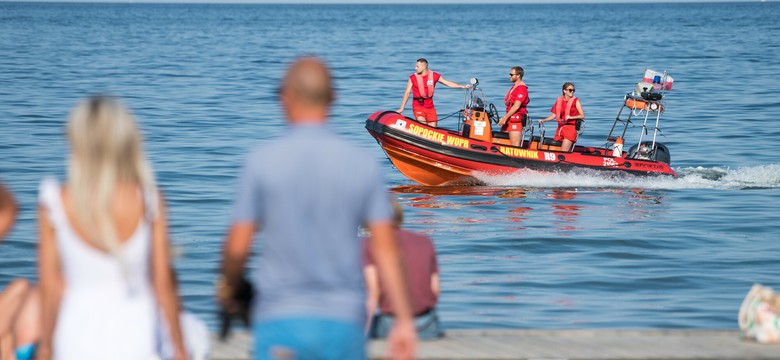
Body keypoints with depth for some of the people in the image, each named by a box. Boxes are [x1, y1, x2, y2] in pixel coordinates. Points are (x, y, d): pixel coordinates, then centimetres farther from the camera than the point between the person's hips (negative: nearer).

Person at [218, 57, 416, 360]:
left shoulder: (262, 161, -5)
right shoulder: (362, 164, 1)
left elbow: (238, 246, -4)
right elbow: (385, 249, -2)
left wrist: (227, 284, 17)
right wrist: (404, 320, 0)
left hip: (281, 321, -2)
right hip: (344, 323, 2)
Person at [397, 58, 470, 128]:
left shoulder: (434, 76, 3)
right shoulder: (413, 78, -2)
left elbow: (448, 83, 8)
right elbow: (407, 93, 1)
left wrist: (463, 86, 2)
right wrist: (402, 108, 0)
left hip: (430, 107, 3)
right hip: (418, 107, -3)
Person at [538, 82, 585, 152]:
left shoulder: (575, 101, 0)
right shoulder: (559, 100, 10)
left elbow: (582, 116, -3)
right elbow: (554, 115, 14)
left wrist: (571, 117, -17)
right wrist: (543, 120, 3)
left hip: (571, 128, -5)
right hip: (560, 128, 5)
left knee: (564, 152, -14)